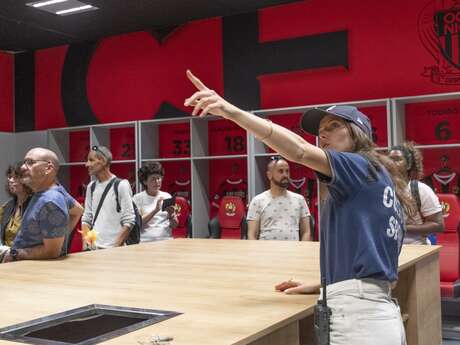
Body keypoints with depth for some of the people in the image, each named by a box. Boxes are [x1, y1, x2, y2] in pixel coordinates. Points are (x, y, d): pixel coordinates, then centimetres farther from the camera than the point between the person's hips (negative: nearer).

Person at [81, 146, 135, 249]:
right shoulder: (91, 187, 10)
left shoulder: (121, 185, -7)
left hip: (113, 248, -5)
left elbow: (128, 222, -10)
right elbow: (86, 219, 12)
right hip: (93, 248, 5)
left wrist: (116, 248, -14)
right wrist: (86, 246, 0)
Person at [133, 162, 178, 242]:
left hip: (166, 239, 2)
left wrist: (171, 214, -8)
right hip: (146, 241, -2)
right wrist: (155, 210, -15)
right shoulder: (137, 198, 4)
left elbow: (174, 225, 12)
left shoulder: (167, 196, 11)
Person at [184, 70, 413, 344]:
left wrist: (232, 112, -28)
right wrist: (319, 286, 18)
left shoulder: (361, 167, -5)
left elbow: (298, 150, -21)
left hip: (359, 315, -9)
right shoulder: (377, 180, 20)